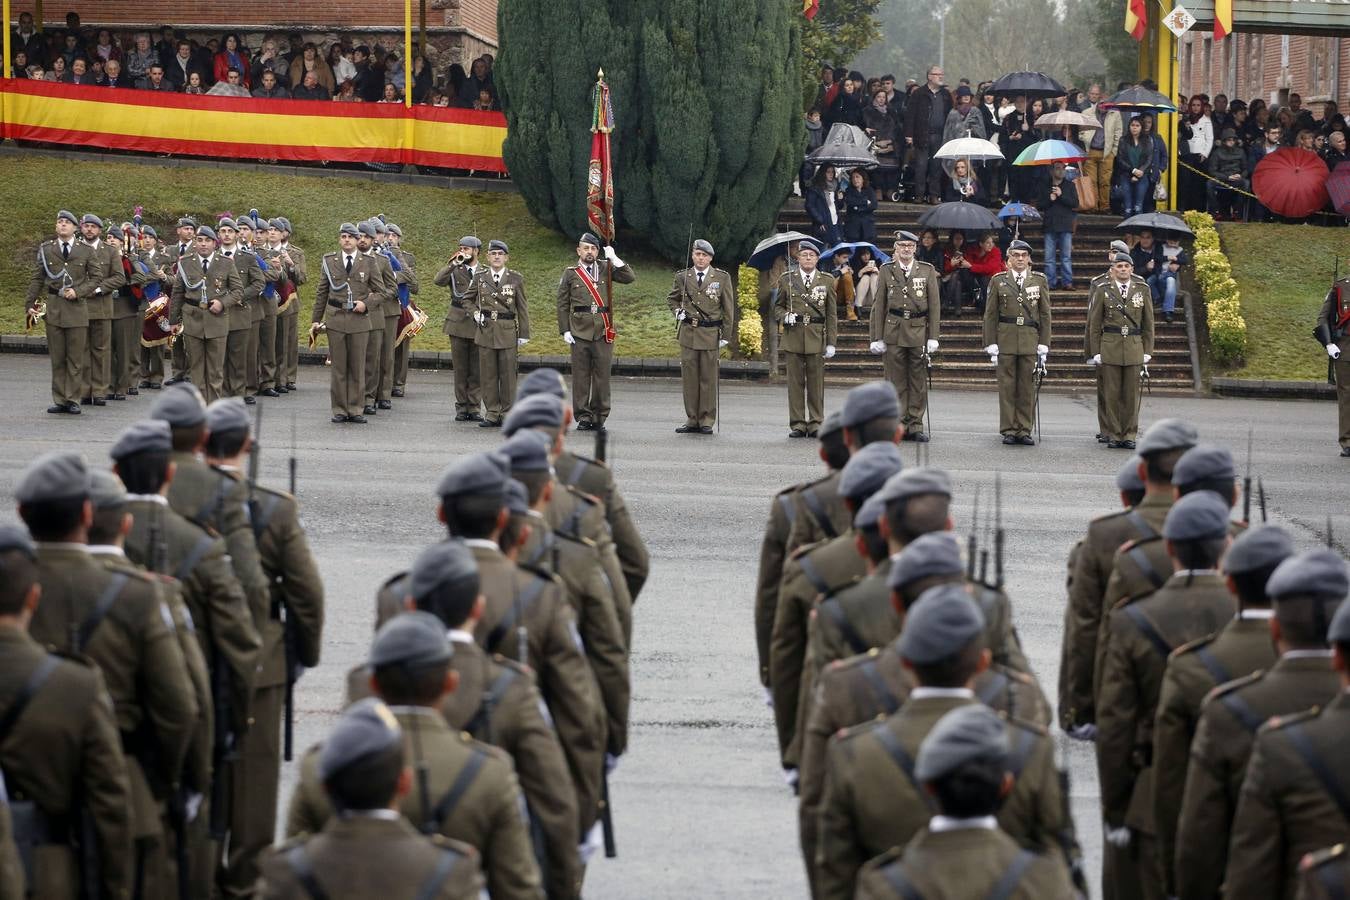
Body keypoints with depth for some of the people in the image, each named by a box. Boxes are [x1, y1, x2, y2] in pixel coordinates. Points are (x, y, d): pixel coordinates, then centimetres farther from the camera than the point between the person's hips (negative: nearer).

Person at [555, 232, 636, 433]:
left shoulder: (606, 269, 10)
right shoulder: (570, 273, 6)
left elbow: (630, 278, -1)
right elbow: (563, 304, 7)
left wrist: (614, 259, -8)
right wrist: (565, 331, -1)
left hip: (603, 331, 1)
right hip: (580, 332, -1)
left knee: (602, 375, 1)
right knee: (581, 376, 1)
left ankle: (599, 418, 8)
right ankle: (583, 417, 7)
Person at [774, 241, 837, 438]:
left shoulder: (827, 281, 7)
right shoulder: (787, 280, 7)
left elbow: (831, 314, 7)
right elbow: (777, 306, 15)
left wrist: (831, 342, 1)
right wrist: (785, 316, -9)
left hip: (816, 338, 0)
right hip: (793, 338, 0)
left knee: (816, 383, 1)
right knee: (795, 382, 1)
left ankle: (815, 424, 8)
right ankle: (797, 424, 6)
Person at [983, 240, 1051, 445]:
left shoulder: (1039, 281, 8)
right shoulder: (998, 281, 6)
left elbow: (1045, 314, 8)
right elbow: (990, 314, 6)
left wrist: (1044, 345, 2)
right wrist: (991, 344, -1)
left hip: (1030, 340, 1)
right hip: (1005, 340, -1)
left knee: (1028, 387, 1)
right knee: (1007, 386, 0)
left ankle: (1024, 430, 7)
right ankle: (1008, 430, 6)